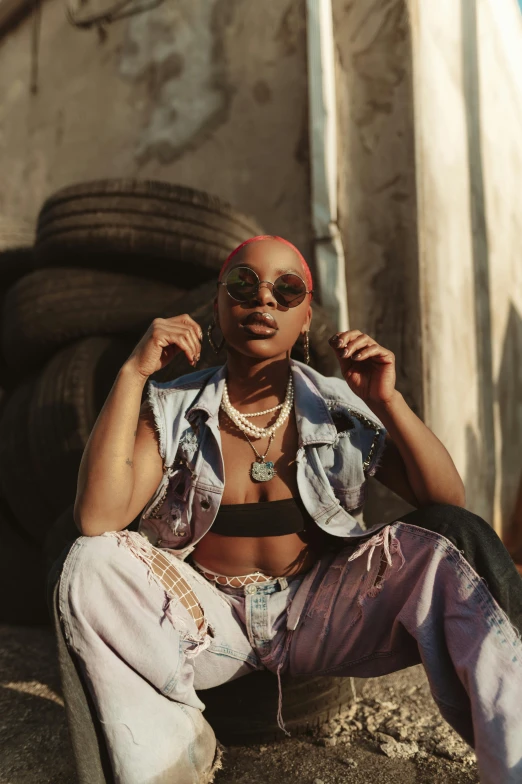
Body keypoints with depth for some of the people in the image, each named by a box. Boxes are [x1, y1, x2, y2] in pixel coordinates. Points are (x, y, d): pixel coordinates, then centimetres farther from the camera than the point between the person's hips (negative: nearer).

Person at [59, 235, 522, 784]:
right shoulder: (174, 410, -6)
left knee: (436, 553, -23)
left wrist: (388, 401, -19)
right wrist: (132, 373, -23)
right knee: (90, 563, -24)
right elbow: (97, 519, -22)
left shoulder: (340, 409, -3)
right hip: (210, 624, 1)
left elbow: (449, 507, -7)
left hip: (318, 614, 0)